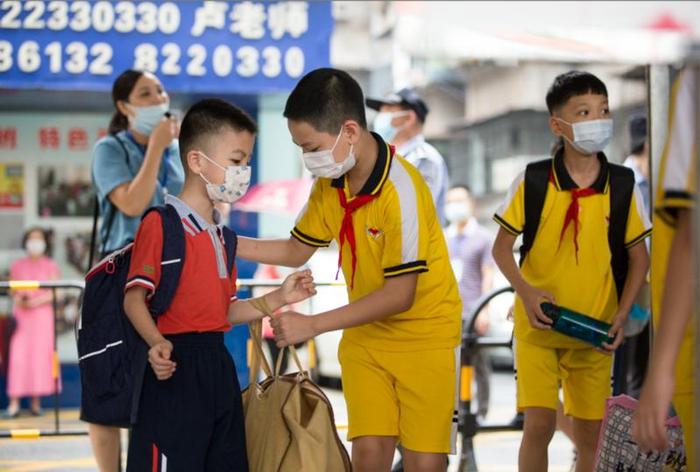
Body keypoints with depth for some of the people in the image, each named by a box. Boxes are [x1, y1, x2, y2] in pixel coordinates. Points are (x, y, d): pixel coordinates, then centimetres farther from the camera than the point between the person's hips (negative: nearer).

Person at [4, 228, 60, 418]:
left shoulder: (51, 266, 8)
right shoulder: (17, 266, 12)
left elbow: (55, 293, 2)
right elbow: (13, 291, 13)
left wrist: (37, 301, -13)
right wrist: (18, 300, -9)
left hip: (43, 315, 0)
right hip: (21, 316, 0)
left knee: (41, 356, -4)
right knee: (18, 357, -9)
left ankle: (36, 402, 2)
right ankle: (14, 403, -11)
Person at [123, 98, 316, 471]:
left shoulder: (219, 233, 18)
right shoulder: (161, 223, -9)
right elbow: (134, 298, -13)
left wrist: (279, 299, 9)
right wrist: (157, 342, -29)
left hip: (217, 366, 9)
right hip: (176, 368, -9)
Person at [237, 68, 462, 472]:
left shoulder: (401, 189, -25)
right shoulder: (330, 183, -2)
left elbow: (399, 294, -25)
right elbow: (297, 250, 14)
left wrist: (313, 325, -22)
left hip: (424, 335, -6)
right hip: (365, 335, 6)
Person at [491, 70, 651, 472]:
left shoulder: (623, 186, -6)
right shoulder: (531, 182, -9)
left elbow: (639, 257, 3)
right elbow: (502, 246, 0)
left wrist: (621, 316, -8)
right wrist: (526, 292, -17)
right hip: (538, 327, -1)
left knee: (590, 433, 8)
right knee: (539, 425, -7)